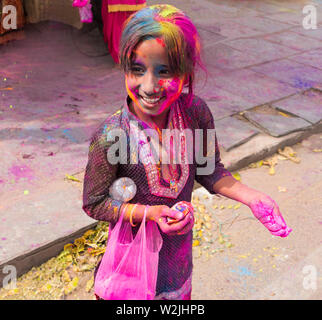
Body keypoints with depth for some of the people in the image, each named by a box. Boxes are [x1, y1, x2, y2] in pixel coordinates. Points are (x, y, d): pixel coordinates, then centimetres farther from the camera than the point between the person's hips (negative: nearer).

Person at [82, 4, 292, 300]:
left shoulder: (196, 113, -20)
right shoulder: (110, 136, -30)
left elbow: (209, 170, -4)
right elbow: (94, 203, -18)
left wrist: (252, 197, -17)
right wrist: (150, 213, -30)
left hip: (180, 241, 4)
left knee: (178, 290, 29)